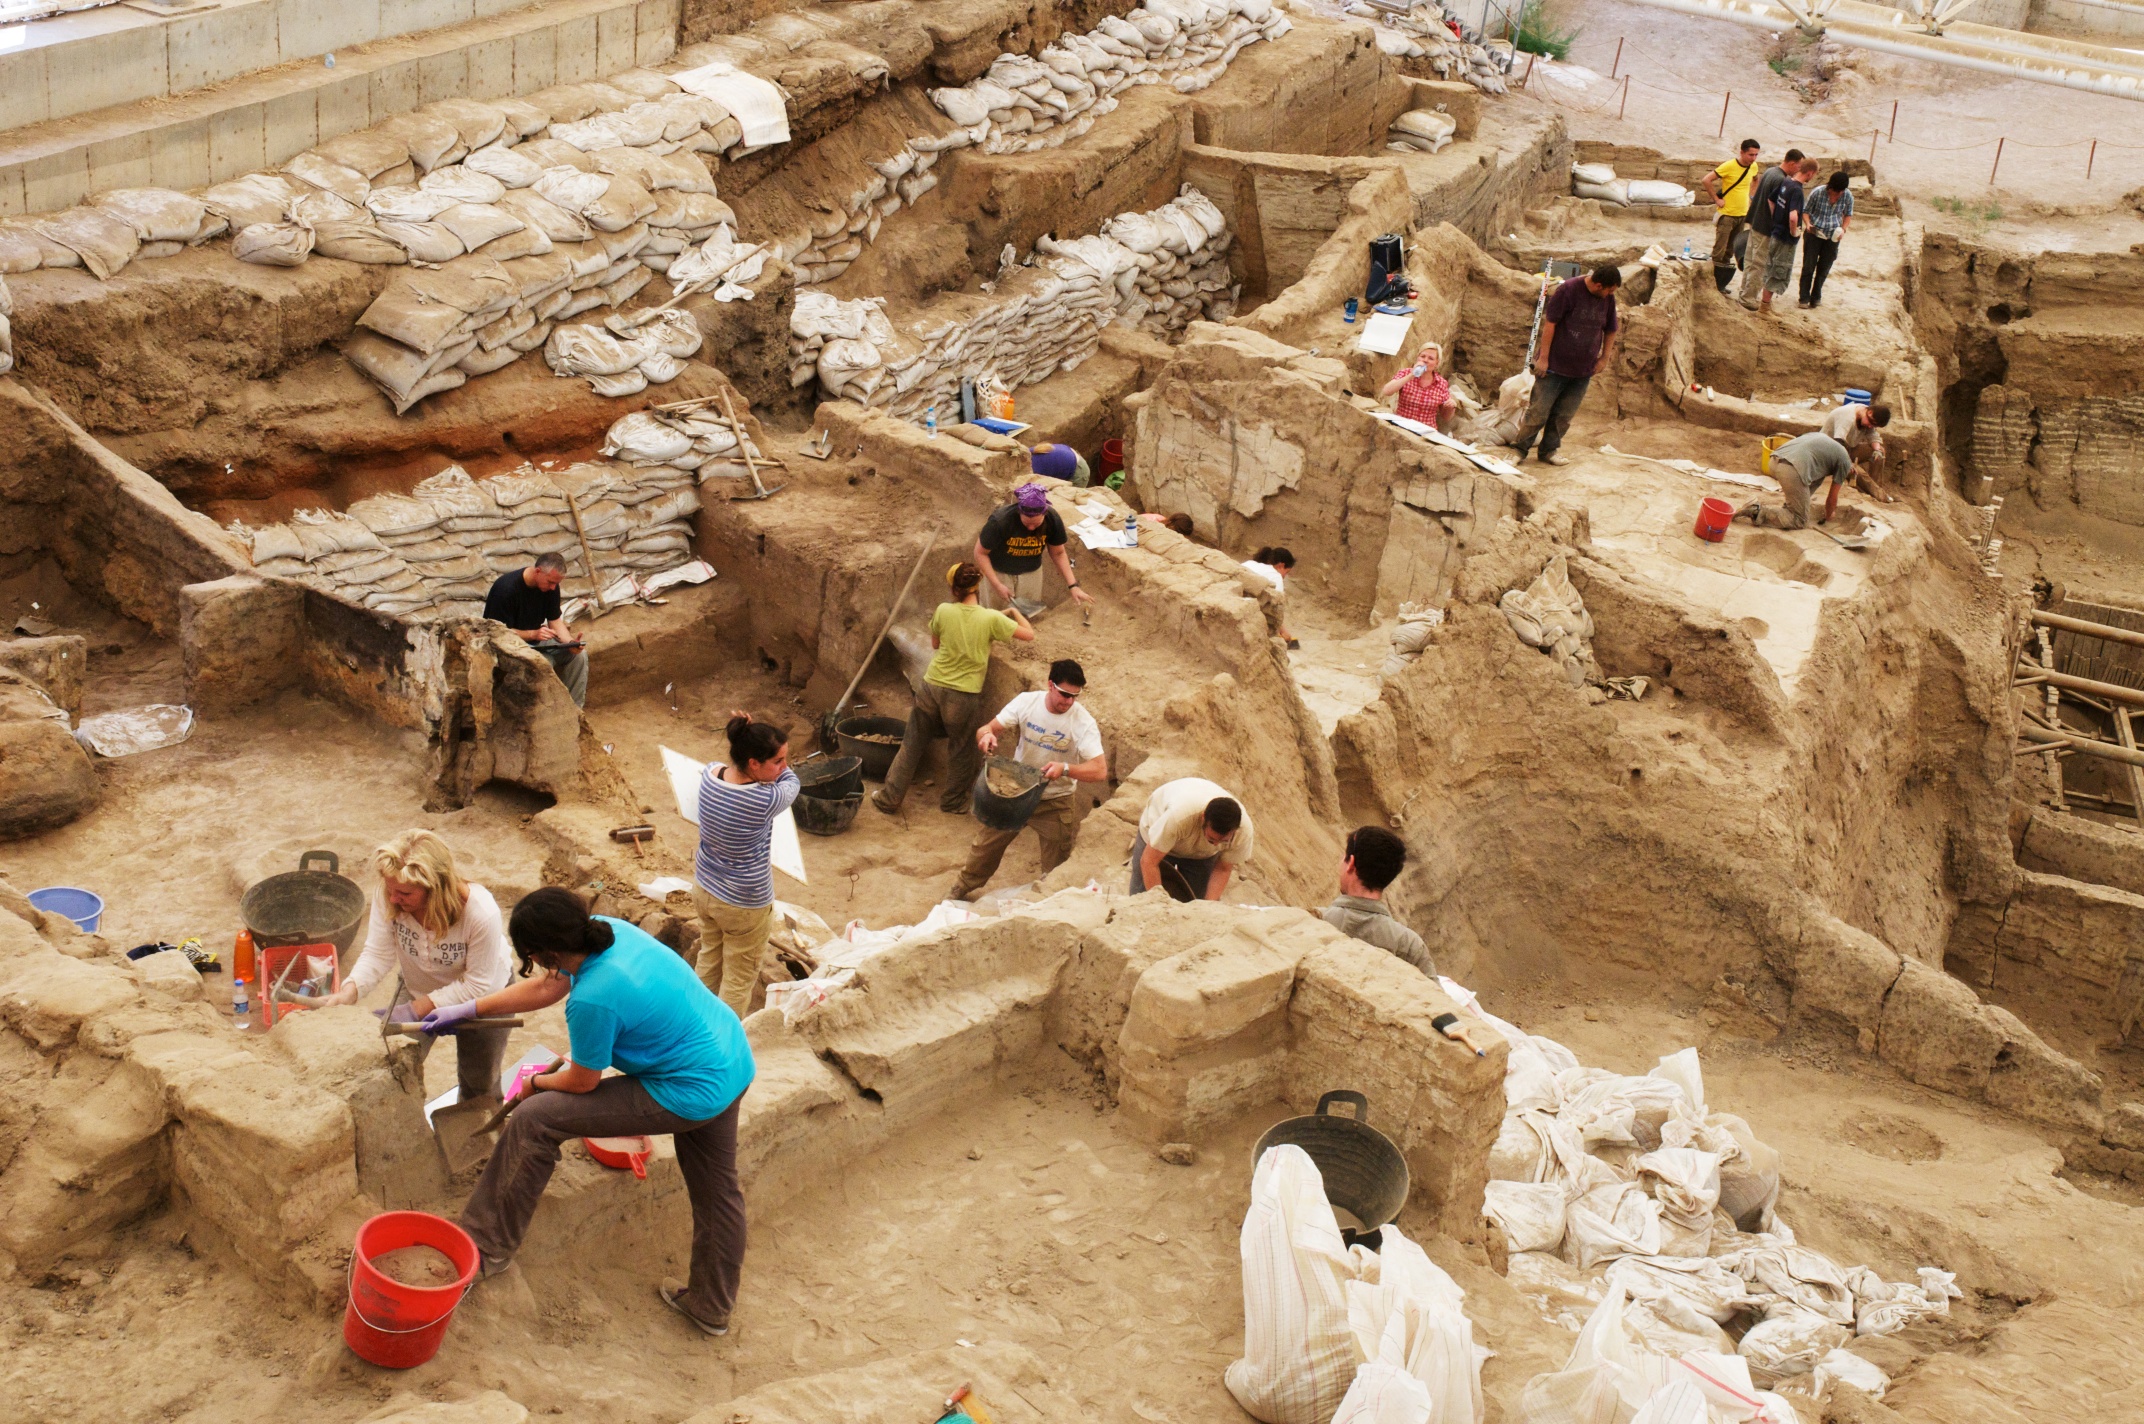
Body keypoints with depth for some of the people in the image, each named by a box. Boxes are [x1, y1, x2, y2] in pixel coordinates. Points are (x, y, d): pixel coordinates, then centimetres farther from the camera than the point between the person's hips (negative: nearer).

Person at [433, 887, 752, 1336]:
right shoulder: (606, 930, -3)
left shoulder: (593, 1000, -27)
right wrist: (469, 1009, 20)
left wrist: (535, 1083, 12)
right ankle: (712, 1306, 47)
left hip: (691, 1094, -9)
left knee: (533, 1120, -3)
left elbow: (581, 1082, -9)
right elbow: (546, 987, 15)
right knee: (716, 1189, 26)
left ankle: (485, 1247, 10)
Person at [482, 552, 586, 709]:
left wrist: (570, 642, -18)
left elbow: (555, 620, 1)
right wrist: (533, 634, -35)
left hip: (537, 637, 7)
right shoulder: (506, 589, -27)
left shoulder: (550, 586, -6)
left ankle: (574, 709, -3)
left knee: (579, 654, -12)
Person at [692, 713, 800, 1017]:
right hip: (744, 904, -7)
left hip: (703, 888, 7)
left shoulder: (709, 775, -16)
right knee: (739, 979, 16)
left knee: (709, 959, 30)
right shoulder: (767, 801, -34)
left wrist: (749, 736, -5)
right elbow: (791, 782, -11)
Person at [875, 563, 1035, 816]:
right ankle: (953, 801, 31)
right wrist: (1015, 611, 11)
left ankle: (890, 797, 21)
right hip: (964, 695, -2)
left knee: (912, 745, 15)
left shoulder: (944, 611, -8)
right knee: (960, 750, 18)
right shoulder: (991, 618, -14)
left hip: (932, 688, 2)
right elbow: (1029, 635, -5)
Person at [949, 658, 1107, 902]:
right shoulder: (1026, 702, -15)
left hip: (1055, 802, -2)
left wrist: (1065, 768, -45)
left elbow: (1100, 770, -30)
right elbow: (986, 729, -13)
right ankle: (962, 890, 38)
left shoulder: (1083, 722, -23)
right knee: (986, 846, 16)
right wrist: (986, 734, -38)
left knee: (1055, 869, 8)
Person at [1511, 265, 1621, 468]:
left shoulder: (1608, 299, 2)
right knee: (1538, 411, -3)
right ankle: (1519, 449, 9)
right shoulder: (1569, 289, -14)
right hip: (1555, 365, -5)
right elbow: (1550, 322, -13)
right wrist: (1543, 357, -14)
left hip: (1583, 370, 5)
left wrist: (1604, 358, 8)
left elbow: (1610, 330, 16)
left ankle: (1549, 450, 21)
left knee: (1564, 415, 9)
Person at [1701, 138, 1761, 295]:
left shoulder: (1753, 167, 4)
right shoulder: (1729, 166, -16)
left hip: (1743, 215, 6)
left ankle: (1721, 284, 20)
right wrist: (1716, 199, -15)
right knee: (1719, 252, -6)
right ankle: (1713, 284, 0)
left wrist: (1750, 196, 14)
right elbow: (1707, 180, -18)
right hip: (1727, 214, -6)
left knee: (1730, 253, 12)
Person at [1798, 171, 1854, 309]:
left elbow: (1848, 214, 8)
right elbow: (1805, 211, -4)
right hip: (1814, 233, -2)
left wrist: (1843, 229, -8)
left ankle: (1816, 297, 23)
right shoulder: (1817, 193, -16)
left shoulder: (1847, 197, -9)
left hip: (1832, 236, 2)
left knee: (1824, 268, 9)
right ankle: (1804, 298, 6)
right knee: (1808, 266, -1)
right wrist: (1808, 224, -22)